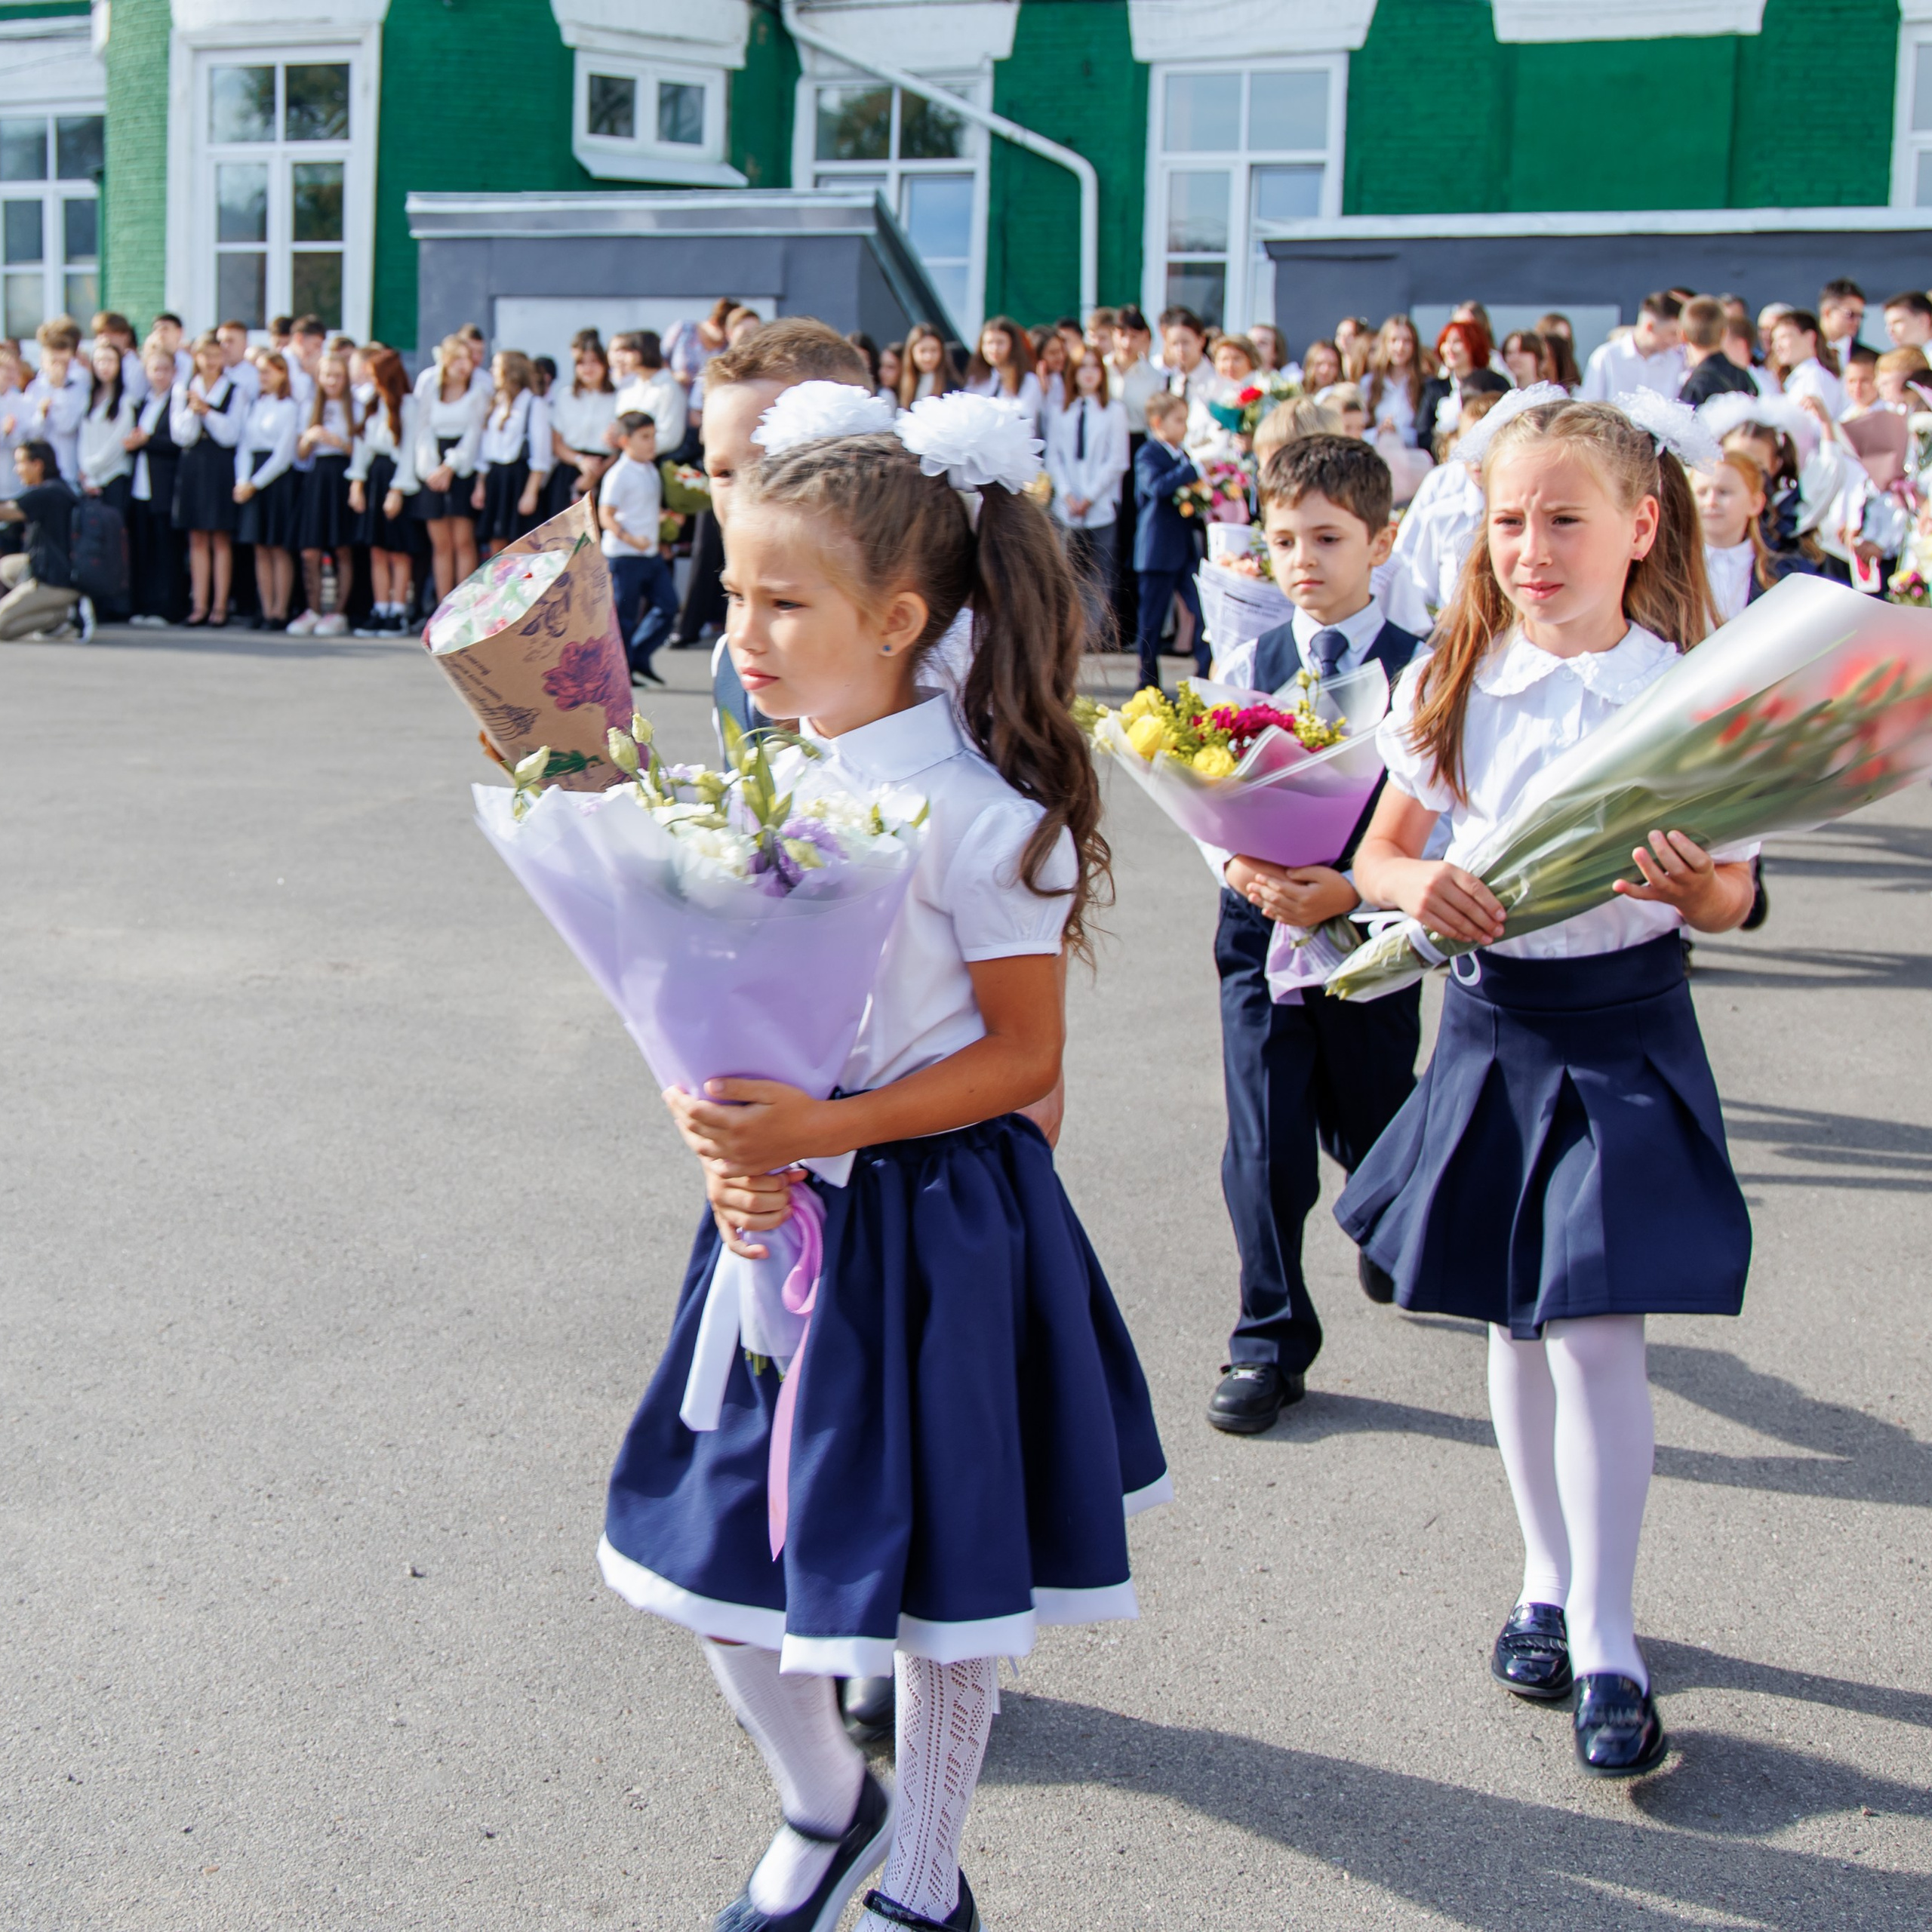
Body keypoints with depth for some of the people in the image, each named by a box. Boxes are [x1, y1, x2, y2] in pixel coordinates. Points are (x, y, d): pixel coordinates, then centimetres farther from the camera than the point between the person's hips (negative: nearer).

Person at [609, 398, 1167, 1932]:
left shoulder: (982, 814, -17)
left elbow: (1024, 1056, -15)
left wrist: (825, 1127, -25)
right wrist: (724, 1144, -11)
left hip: (937, 1218, -6)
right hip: (779, 1217, 6)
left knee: (937, 1575, 10)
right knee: (714, 1563, 13)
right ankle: (823, 1808, 41)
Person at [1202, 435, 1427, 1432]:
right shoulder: (1244, 667, 2)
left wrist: (1351, 889, -22)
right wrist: (1236, 865, -17)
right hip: (1260, 935, 1)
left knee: (1371, 1127, 15)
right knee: (1263, 1149, -2)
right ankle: (1270, 1343, 12)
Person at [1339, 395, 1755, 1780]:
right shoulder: (1458, 687, 1)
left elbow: (1730, 900, -2)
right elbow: (1378, 852, 6)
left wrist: (1693, 884, -25)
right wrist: (1416, 884, -16)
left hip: (1626, 1024, -3)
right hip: (1493, 1016, 4)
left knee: (1595, 1332, -8)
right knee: (1516, 1325, 14)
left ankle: (1605, 1643, 4)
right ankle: (1548, 1578, 32)